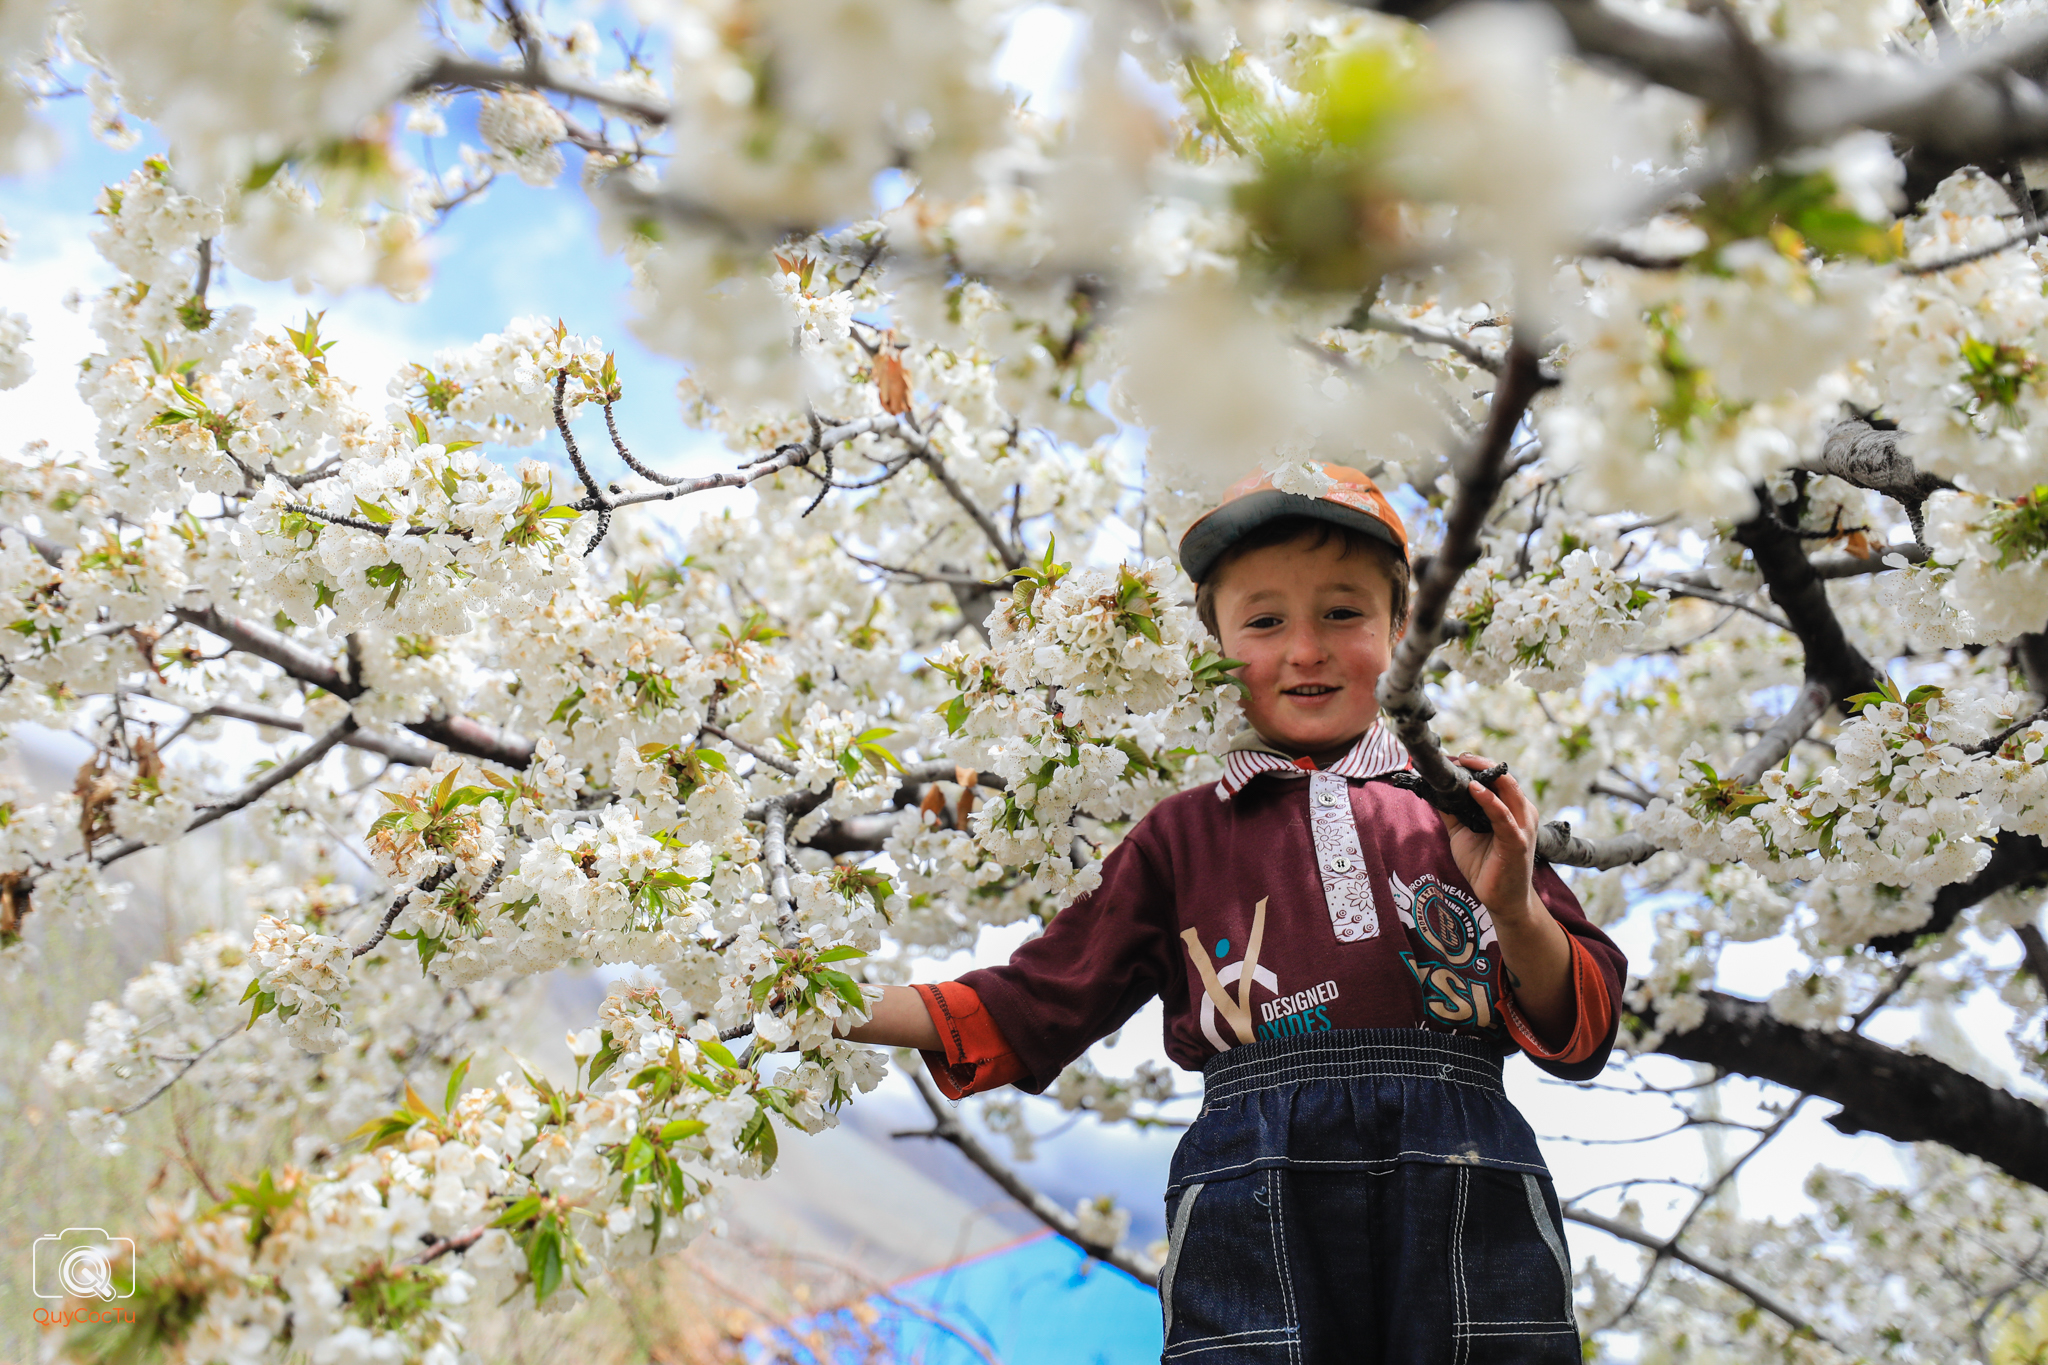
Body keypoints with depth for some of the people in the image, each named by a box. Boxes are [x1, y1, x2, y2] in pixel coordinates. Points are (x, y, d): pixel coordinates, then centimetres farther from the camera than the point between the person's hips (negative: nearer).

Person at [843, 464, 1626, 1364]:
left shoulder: (1458, 808, 16)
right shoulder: (1182, 838, 18)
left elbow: (1579, 1035, 12)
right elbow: (1031, 1010, 19)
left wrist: (1517, 911, -7)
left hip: (1465, 1199, 0)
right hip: (1255, 1208, 0)